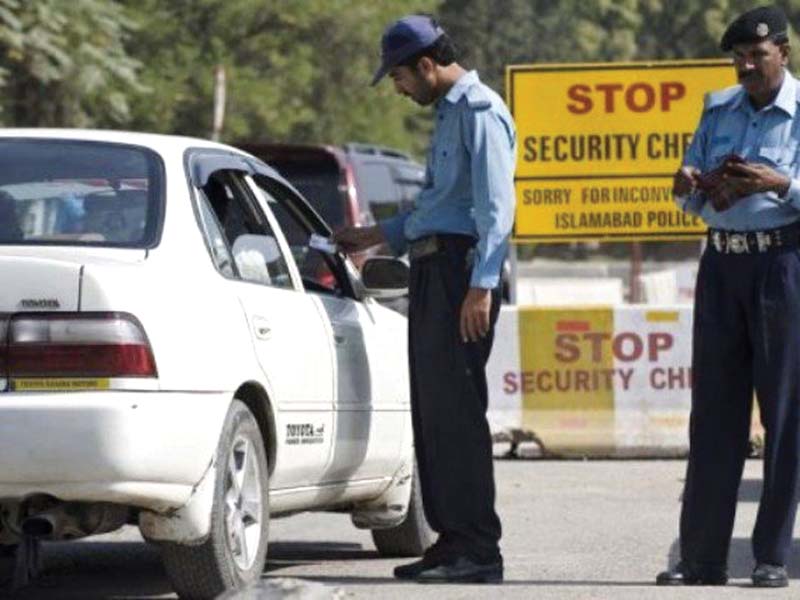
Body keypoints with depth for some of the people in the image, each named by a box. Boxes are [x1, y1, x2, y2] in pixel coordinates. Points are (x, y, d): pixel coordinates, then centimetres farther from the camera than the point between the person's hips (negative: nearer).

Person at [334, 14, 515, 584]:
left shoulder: (480, 112, -10)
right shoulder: (448, 113, 22)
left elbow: (495, 207, -18)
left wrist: (481, 286, -25)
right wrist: (373, 236, 35)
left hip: (461, 269, -10)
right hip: (432, 269, 10)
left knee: (457, 409, -12)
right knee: (433, 410, 9)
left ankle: (477, 549, -13)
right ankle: (453, 538, 12)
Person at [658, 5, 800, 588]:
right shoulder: (719, 110, 14)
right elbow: (689, 195, 17)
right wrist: (694, 186, -4)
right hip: (722, 263, 5)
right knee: (714, 413, 4)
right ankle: (703, 558, 5)